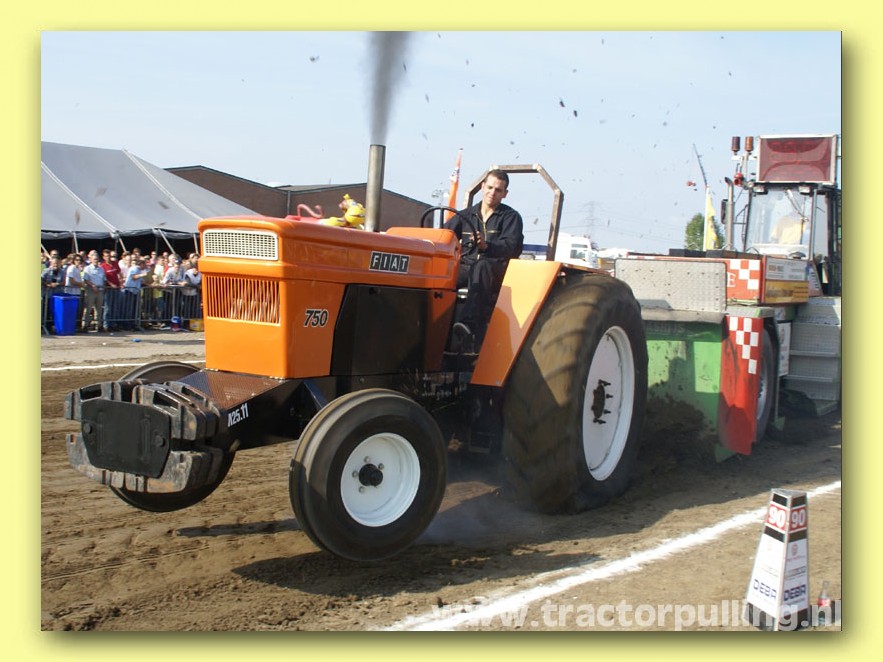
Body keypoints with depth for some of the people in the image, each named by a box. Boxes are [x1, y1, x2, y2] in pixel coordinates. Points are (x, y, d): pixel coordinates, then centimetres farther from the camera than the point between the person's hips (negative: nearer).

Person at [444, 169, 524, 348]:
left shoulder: (511, 217, 11)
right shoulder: (466, 215, 22)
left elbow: (512, 246, -7)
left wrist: (486, 246, -27)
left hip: (494, 269, -3)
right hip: (464, 267, 3)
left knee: (481, 266, -40)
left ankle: (469, 324, -57)